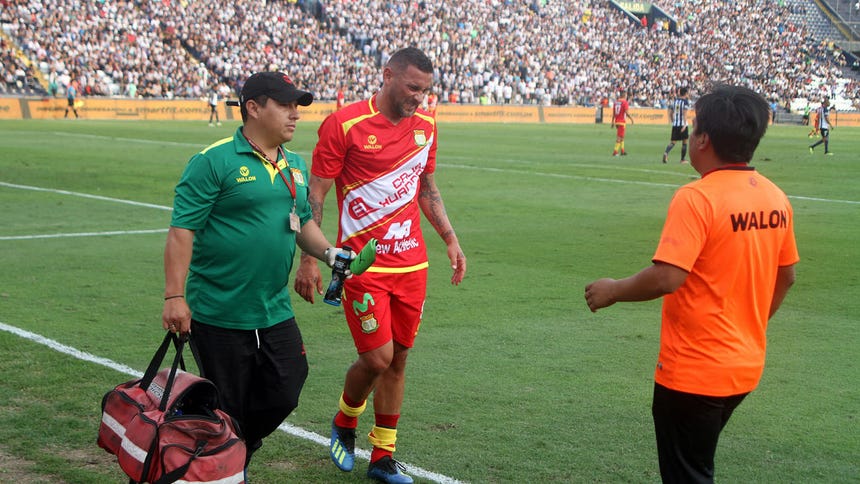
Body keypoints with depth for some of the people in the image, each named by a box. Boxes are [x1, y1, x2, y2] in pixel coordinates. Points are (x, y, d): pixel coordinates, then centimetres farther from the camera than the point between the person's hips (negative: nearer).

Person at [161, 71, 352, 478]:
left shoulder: (295, 166, 11)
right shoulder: (214, 162, -12)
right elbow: (182, 230, -15)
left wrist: (328, 253, 3)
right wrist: (174, 296, -20)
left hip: (275, 312, 7)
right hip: (219, 315, -6)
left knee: (283, 396, 9)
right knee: (227, 410, 5)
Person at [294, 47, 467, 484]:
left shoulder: (425, 126, 9)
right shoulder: (344, 124, -10)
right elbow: (316, 195, -7)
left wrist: (450, 239, 16)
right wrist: (308, 259, -12)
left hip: (412, 263, 6)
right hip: (363, 264, -5)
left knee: (398, 358, 8)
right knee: (377, 357, -9)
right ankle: (345, 423, 23)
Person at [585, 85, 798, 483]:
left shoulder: (697, 198, -20)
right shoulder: (776, 197, 2)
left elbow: (667, 277, -26)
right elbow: (785, 277, 12)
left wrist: (613, 291, -10)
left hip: (694, 371, -8)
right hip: (746, 365, 8)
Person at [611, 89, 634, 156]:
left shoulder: (615, 102, 8)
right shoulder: (624, 102, -12)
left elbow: (613, 113, 11)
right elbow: (627, 113, -16)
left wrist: (613, 122, 16)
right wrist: (631, 119, -2)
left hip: (616, 122, 7)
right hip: (622, 122, -7)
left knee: (621, 136, 18)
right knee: (619, 137, -4)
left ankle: (622, 151, 21)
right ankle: (615, 151, -7)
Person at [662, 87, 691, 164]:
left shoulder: (674, 101, 9)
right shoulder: (685, 101, -7)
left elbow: (670, 113, 12)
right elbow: (684, 113, -16)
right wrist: (684, 125, -20)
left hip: (675, 125, 4)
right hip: (682, 124, -4)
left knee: (673, 142, 4)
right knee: (684, 142, 10)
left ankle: (666, 153, -24)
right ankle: (683, 159, 14)